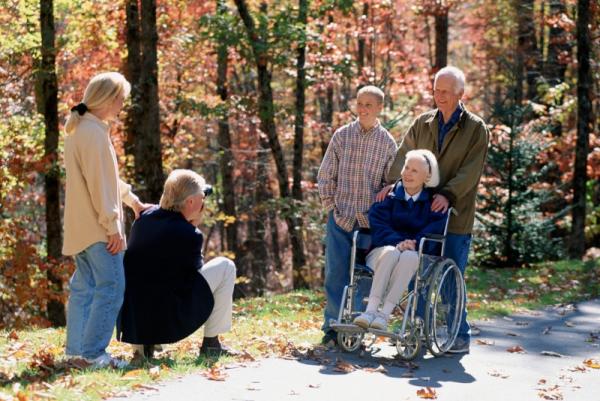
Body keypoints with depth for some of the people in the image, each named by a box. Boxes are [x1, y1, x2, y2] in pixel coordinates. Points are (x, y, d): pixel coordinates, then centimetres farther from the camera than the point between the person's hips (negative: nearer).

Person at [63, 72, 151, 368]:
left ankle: (76, 348, 15)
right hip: (97, 228, -10)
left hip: (81, 229, 10)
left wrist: (133, 200, 33)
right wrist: (113, 226, -18)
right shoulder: (94, 132, -16)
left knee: (84, 287, 12)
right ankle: (93, 352, -9)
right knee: (111, 288, -9)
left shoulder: (79, 129, 16)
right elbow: (99, 183, -20)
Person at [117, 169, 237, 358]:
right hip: (167, 320, -7)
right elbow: (196, 270, 3)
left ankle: (142, 342, 22)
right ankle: (211, 342, 10)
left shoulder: (144, 217, 3)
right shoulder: (190, 235, -16)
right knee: (225, 266, 7)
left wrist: (191, 224, 14)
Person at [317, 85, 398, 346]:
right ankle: (333, 326, 5)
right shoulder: (342, 136, 3)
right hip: (340, 218, 0)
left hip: (370, 221, 0)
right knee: (336, 273, -2)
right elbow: (325, 175, 7)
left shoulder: (388, 143, 3)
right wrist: (330, 206, 1)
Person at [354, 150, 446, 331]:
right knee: (391, 252, -36)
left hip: (417, 257, 0)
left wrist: (413, 244, -24)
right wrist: (398, 243, -22)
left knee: (408, 256, -37)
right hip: (383, 250, 1)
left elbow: (434, 230, -6)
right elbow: (377, 225, -4)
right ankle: (371, 309, -45)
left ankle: (384, 314, -43)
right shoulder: (389, 196, 9)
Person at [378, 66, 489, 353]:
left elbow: (471, 170, -11)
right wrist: (392, 183, -13)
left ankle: (460, 337, 11)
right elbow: (404, 155, 5)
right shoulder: (422, 124, 11)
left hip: (455, 216, -4)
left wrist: (448, 194, -24)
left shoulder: (475, 129, -1)